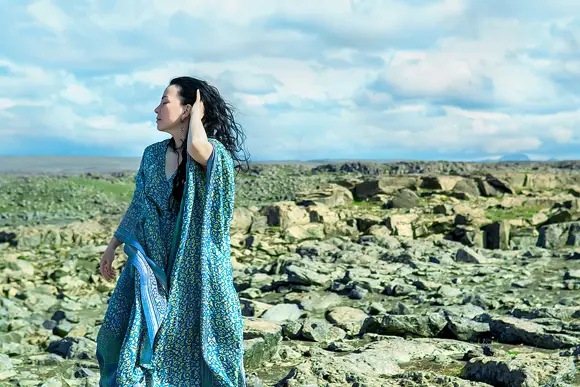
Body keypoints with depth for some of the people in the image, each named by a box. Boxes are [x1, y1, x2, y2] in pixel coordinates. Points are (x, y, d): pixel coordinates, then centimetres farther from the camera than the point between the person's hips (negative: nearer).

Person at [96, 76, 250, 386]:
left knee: (192, 343, 4)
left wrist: (198, 112, -19)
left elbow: (196, 146, -38)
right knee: (118, 334, 6)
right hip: (152, 262, 6)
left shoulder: (214, 152, -13)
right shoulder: (153, 155, 6)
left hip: (194, 266, -6)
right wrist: (112, 246, 19)